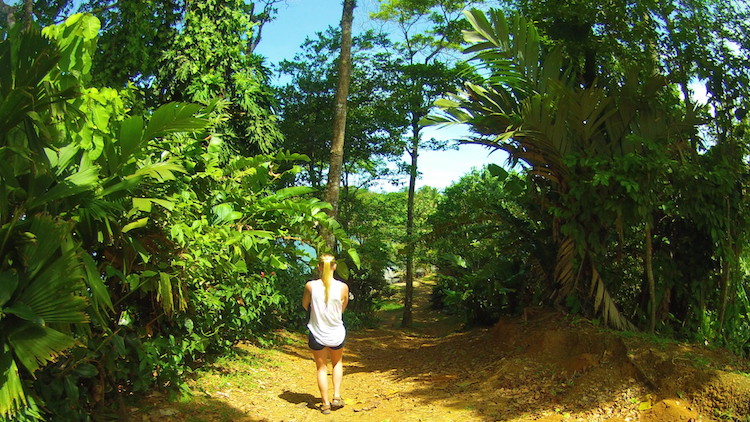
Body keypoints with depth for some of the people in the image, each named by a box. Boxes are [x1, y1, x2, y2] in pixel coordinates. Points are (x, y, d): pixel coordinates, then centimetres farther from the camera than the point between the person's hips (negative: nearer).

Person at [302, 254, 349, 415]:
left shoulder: (310, 286, -15)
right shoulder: (343, 287, -14)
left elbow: (305, 306, 3)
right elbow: (342, 308, 3)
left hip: (317, 334, -1)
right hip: (336, 334, 1)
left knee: (322, 368, 17)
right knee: (337, 362, 27)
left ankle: (325, 404, 21)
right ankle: (337, 396, 18)